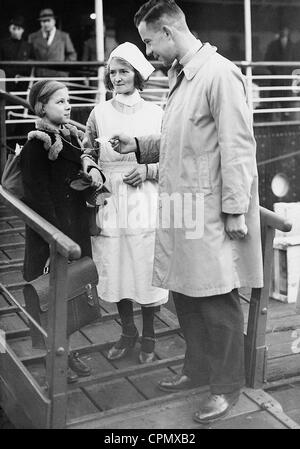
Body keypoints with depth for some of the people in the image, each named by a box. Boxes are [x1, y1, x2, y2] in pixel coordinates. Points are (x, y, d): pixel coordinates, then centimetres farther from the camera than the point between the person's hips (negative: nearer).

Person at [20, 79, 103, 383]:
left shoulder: (72, 135, 12)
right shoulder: (36, 144, -11)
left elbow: (83, 163, 21)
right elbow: (37, 193, -15)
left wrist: (94, 169, -4)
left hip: (77, 225, 7)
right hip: (51, 227, -7)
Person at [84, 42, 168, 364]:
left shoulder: (155, 114, 1)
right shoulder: (99, 113, 5)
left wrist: (148, 170, -12)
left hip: (144, 203, -2)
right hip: (109, 202, 2)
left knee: (146, 270, 3)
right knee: (114, 271, 8)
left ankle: (148, 337, 24)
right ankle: (128, 332, 30)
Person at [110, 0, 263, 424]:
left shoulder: (219, 73, -14)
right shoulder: (180, 76, 14)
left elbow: (237, 147, -17)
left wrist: (235, 210, -18)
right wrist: (138, 145, 10)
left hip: (211, 211, -9)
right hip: (182, 209, 9)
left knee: (217, 298, 3)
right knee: (185, 292, 17)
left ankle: (227, 385, 20)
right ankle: (198, 368, 35)